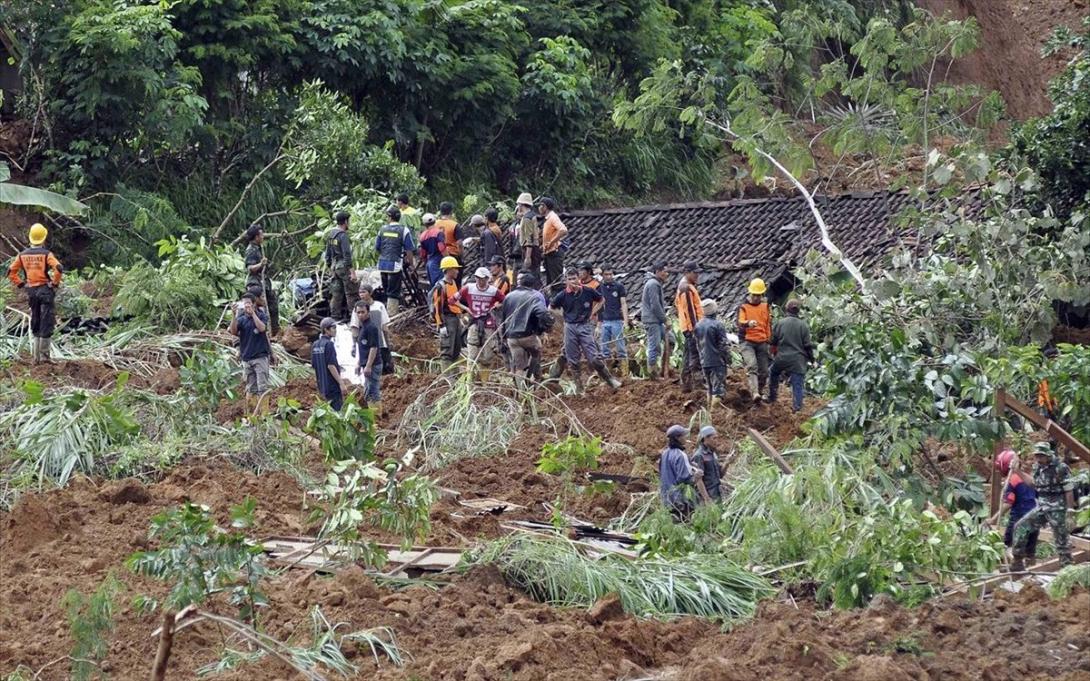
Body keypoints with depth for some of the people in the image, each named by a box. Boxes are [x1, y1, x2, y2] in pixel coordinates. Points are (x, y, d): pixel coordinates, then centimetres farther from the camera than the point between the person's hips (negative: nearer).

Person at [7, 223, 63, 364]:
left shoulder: (23, 254, 4)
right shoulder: (46, 254, -9)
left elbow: (11, 272, 5)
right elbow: (58, 268, -22)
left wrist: (20, 284, 10)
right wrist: (55, 283, -9)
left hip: (31, 291, 5)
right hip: (45, 290, -4)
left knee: (34, 324, 14)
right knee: (46, 324, 0)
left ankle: (34, 356, 13)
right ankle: (44, 355, -2)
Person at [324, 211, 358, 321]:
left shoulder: (331, 234, 11)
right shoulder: (343, 235, -15)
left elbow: (327, 253, 17)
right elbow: (347, 255, -20)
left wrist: (330, 266, 25)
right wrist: (352, 272, -20)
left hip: (335, 267, 8)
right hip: (344, 267, -8)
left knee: (336, 294, 10)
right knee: (351, 293, -4)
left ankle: (335, 317, 12)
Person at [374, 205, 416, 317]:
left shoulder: (383, 230, 7)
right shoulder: (404, 230, -6)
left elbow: (377, 249, 15)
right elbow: (409, 250, -8)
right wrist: (411, 264, 4)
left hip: (382, 264, 5)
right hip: (395, 265, -5)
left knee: (386, 290, 17)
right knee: (393, 293, -1)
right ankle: (392, 315, -3)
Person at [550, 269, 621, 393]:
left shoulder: (588, 291, -4)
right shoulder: (562, 295, -3)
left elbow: (600, 300, 16)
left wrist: (592, 313, 6)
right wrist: (562, 319, 7)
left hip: (585, 326, -1)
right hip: (570, 327, 1)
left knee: (594, 358, -8)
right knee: (572, 361, 5)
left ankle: (610, 380, 6)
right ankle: (579, 389, 15)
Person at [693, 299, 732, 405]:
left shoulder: (698, 326, 5)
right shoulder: (718, 325, -14)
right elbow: (724, 345, -12)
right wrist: (728, 359, 0)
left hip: (704, 362, 6)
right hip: (718, 361, -6)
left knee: (710, 388, 18)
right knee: (719, 389, -5)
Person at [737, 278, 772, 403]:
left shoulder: (765, 307, 11)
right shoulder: (744, 307, -2)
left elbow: (769, 325, 20)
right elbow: (740, 323, -18)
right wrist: (748, 323, -40)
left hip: (762, 342, 4)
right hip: (747, 342, -4)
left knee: (763, 371, 5)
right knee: (752, 366, -24)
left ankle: (760, 392, 24)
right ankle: (755, 393, -35)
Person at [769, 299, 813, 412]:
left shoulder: (780, 323, -5)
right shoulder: (804, 325, -5)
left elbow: (773, 341, 2)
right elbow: (807, 345, -2)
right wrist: (811, 358, 11)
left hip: (781, 358, 1)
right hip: (798, 360, -1)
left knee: (774, 374, 27)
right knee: (797, 384, 3)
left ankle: (772, 397, 34)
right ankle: (797, 406, -3)